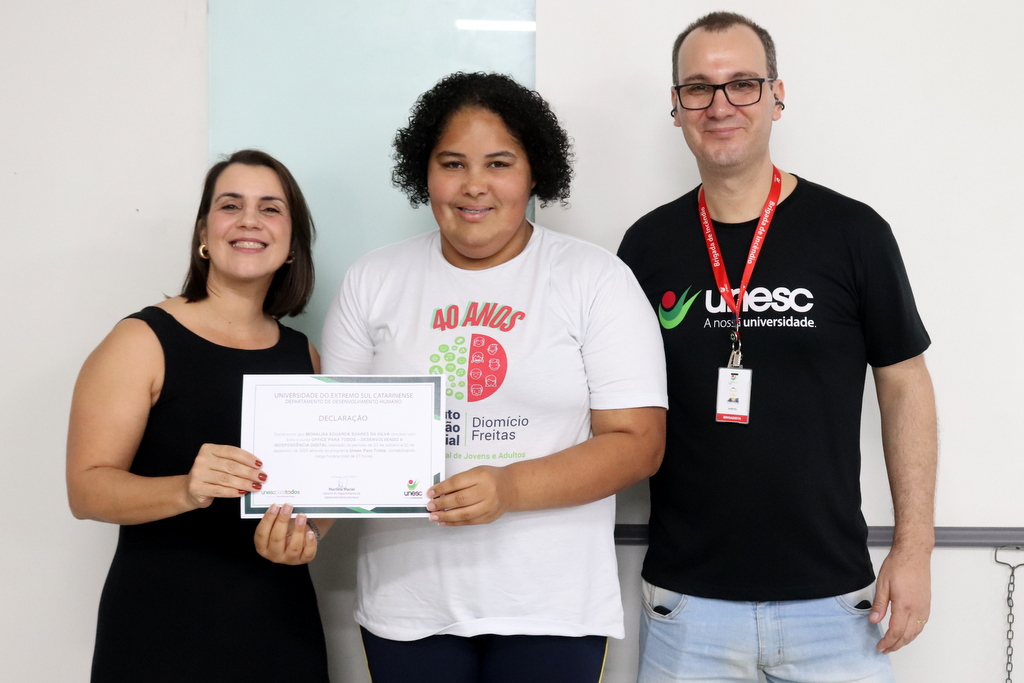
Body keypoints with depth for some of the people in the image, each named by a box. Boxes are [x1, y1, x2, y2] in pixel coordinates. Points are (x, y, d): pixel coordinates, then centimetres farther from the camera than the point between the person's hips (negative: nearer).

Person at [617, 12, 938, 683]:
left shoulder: (852, 232, -4)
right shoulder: (649, 244, 2)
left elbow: (905, 385, 1)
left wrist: (914, 546, -3)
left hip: (832, 593, -1)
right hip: (685, 594, 1)